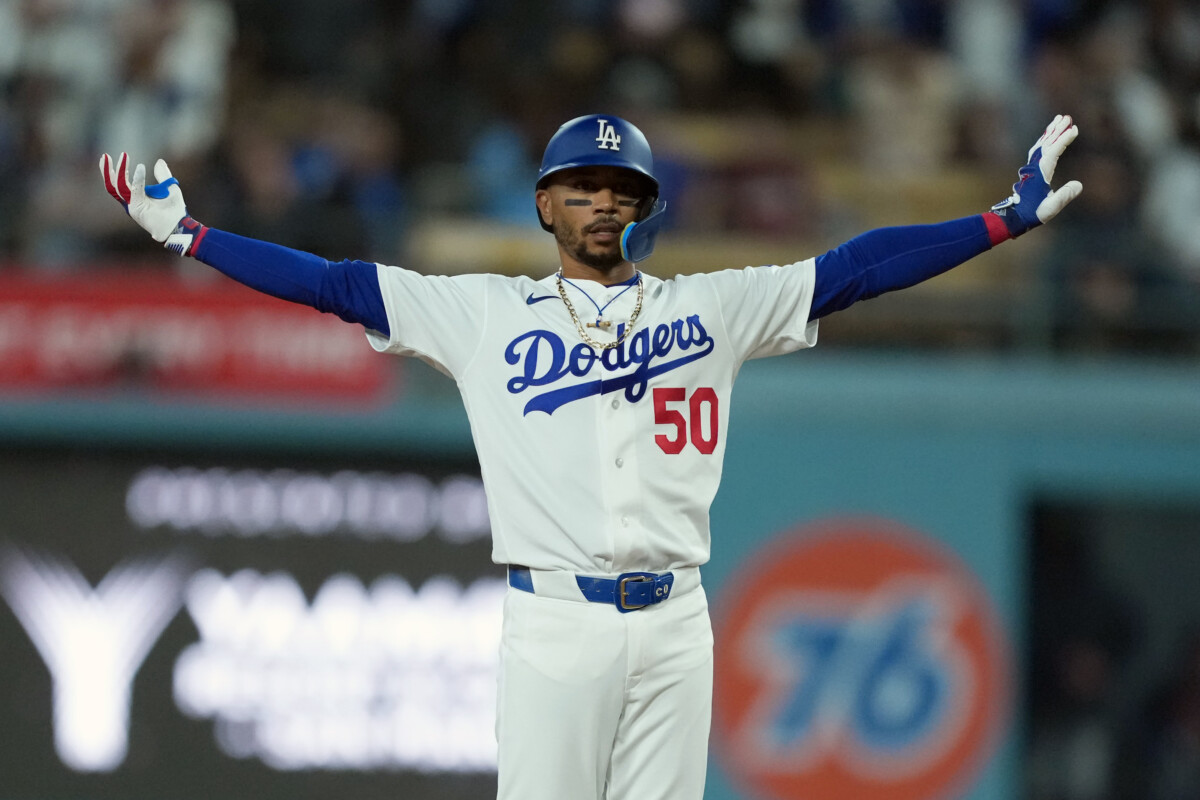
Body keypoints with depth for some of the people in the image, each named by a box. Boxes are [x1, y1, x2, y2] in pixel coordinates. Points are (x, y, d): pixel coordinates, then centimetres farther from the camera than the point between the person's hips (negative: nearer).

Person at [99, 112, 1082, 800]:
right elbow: (337, 283, 6)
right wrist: (186, 233, 0)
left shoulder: (713, 307, 12)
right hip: (553, 618, -2)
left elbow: (855, 268, 9)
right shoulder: (487, 313, 9)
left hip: (674, 620, 2)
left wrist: (1013, 214, 4)